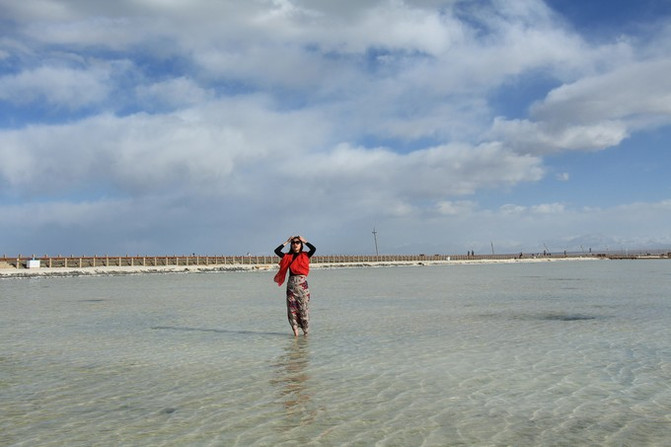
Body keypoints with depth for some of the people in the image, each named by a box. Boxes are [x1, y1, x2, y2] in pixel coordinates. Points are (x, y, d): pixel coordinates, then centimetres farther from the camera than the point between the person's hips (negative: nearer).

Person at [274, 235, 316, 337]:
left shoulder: (305, 255, 5)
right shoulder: (288, 257, 11)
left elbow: (313, 249, -12)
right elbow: (276, 251, 2)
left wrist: (304, 241, 1)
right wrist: (287, 242, 8)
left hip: (302, 284, -2)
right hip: (291, 284, 2)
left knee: (304, 308, -3)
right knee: (292, 308, -2)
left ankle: (306, 331, 3)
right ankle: (295, 330, 2)